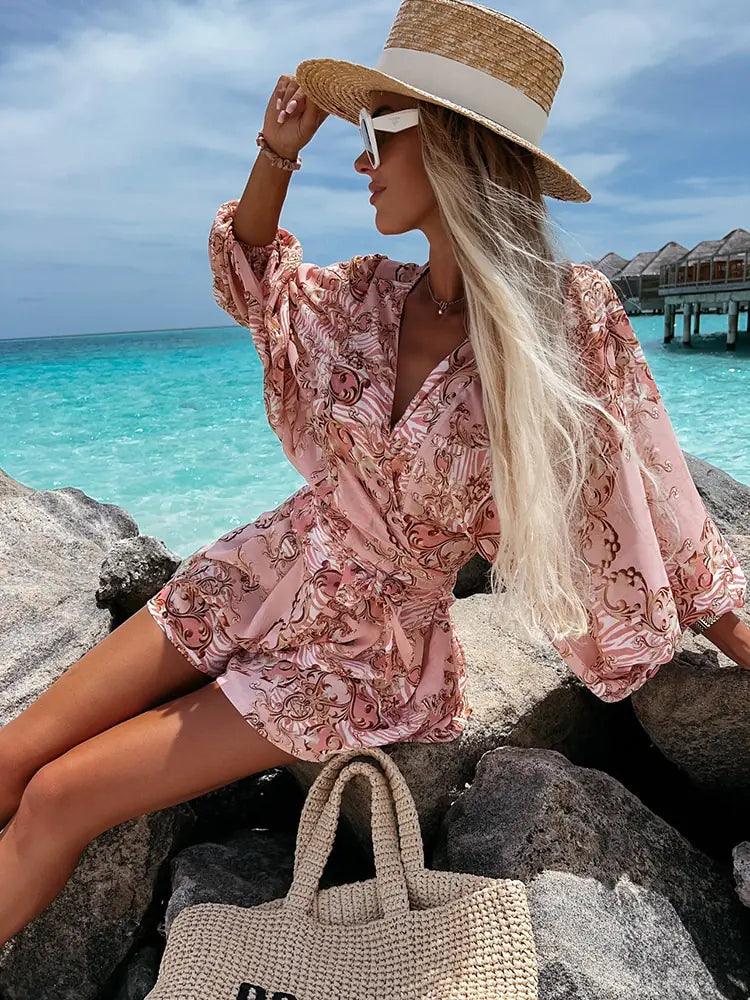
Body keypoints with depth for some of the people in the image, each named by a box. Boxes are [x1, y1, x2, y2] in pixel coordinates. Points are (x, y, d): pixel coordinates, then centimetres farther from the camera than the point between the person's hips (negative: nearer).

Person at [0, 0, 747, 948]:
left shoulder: (571, 314, -17)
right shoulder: (368, 293, -3)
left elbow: (657, 515, -10)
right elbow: (250, 279, 16)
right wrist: (277, 153, 1)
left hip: (365, 657, -4)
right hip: (248, 584, 5)